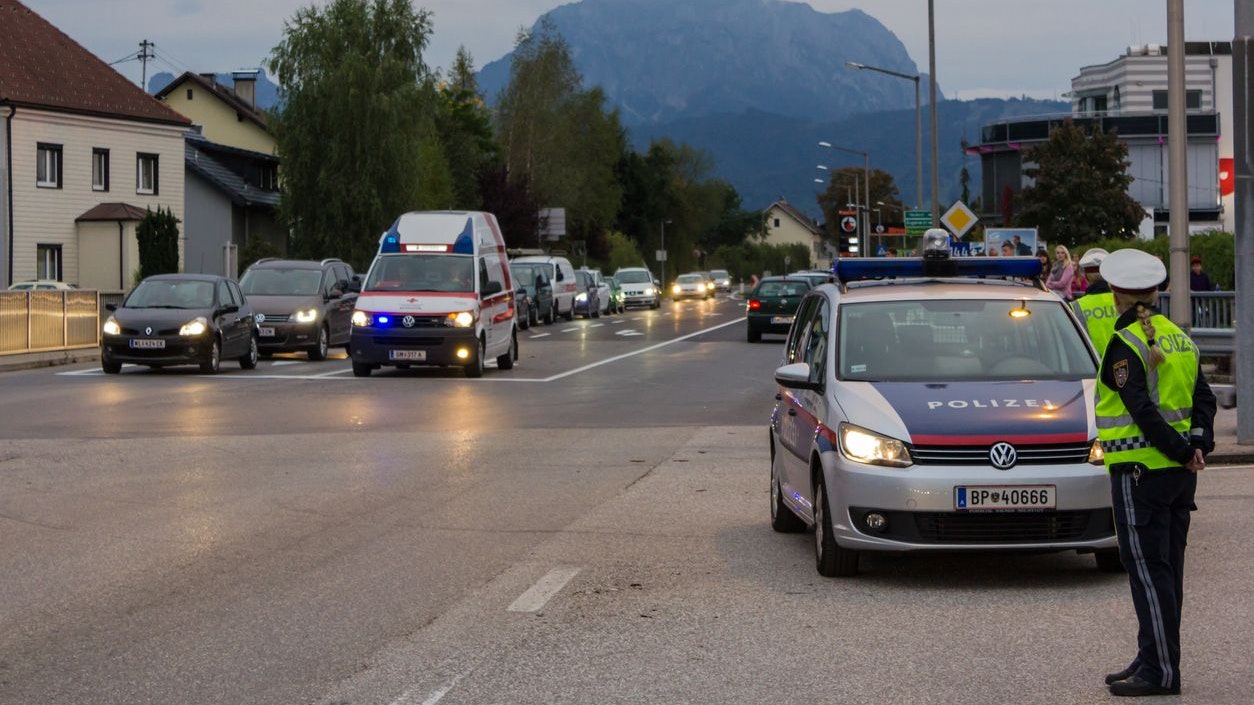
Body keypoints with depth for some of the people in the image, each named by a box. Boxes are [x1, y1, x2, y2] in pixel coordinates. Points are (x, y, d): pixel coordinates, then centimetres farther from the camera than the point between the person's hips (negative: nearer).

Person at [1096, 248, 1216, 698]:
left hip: (1140, 470, -8)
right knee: (1166, 568, 13)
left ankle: (1160, 670, -4)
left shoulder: (1125, 345, -13)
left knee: (1148, 571, -4)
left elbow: (1143, 410, -21)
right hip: (1180, 474, 8)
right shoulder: (1179, 338, 11)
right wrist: (1199, 445, -4)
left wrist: (1183, 453, -14)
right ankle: (1153, 661, 21)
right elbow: (1203, 398, 7)